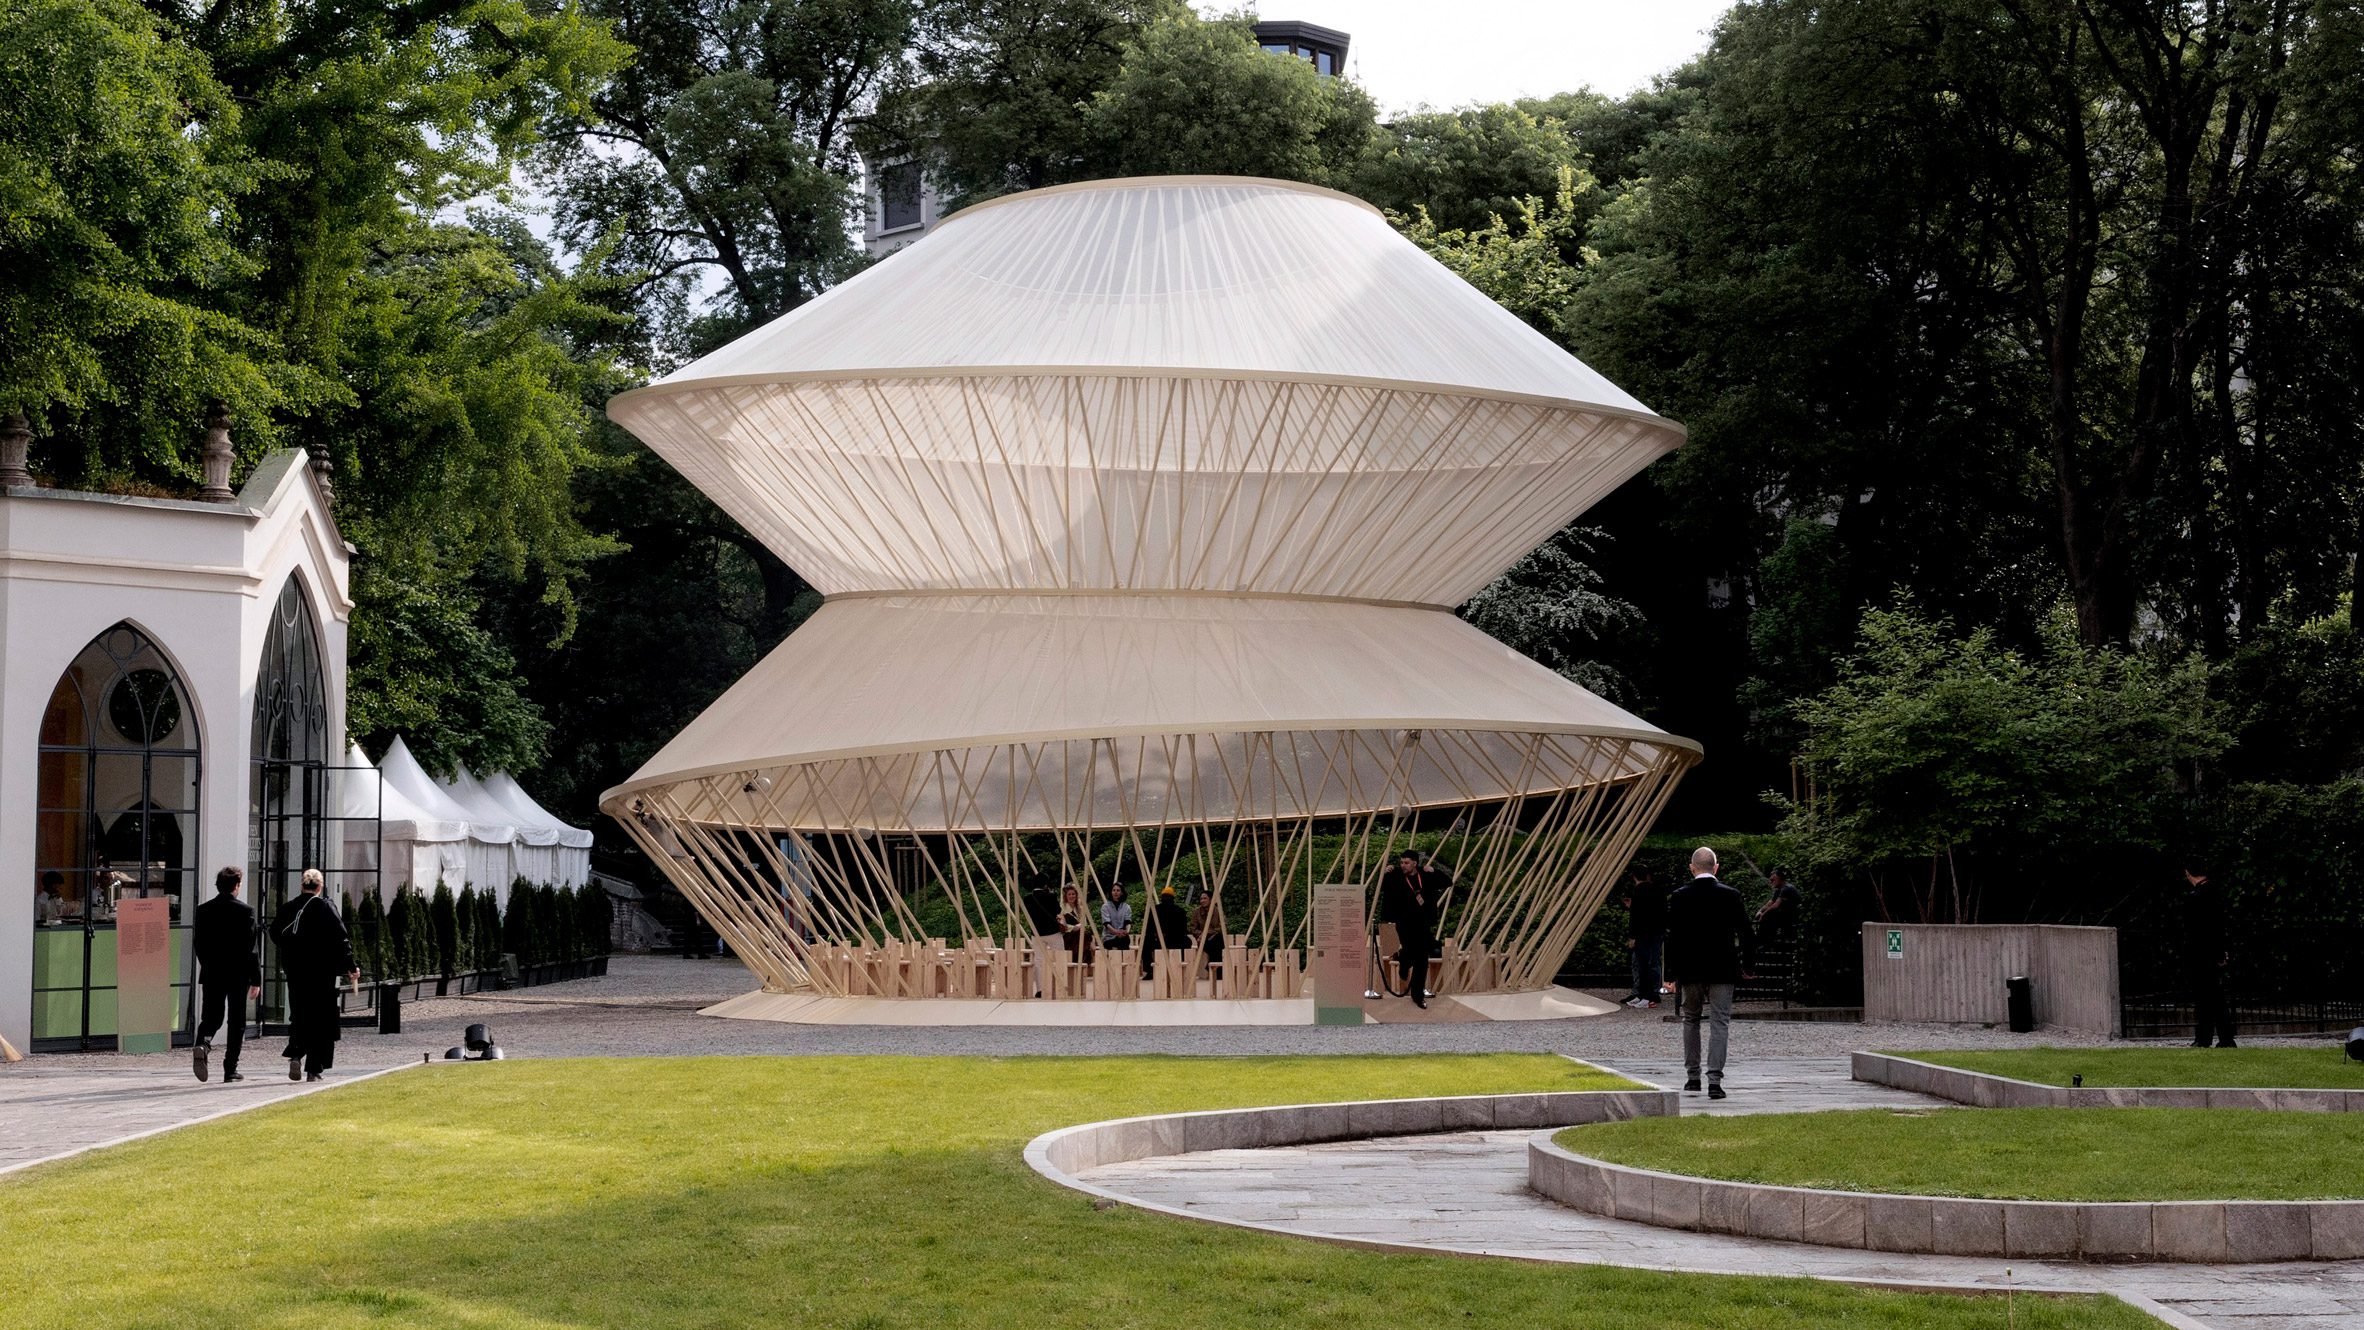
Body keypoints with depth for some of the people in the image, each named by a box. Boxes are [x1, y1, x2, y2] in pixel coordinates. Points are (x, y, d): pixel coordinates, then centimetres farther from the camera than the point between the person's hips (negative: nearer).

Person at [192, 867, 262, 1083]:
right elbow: (251, 947, -9)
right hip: (238, 974, -3)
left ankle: (202, 1045, -22)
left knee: (211, 1017, 9)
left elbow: (198, 945, 7)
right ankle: (230, 1069, 7)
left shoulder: (203, 910, 2)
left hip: (211, 975, 3)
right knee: (236, 1022, 7)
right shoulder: (245, 911, -9)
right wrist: (256, 979, -5)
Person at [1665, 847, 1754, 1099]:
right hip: (1722, 970, -1)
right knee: (1719, 1023, 0)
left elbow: (1671, 936, -3)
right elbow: (1746, 933, -1)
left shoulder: (1678, 897, -4)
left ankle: (1692, 1076, 20)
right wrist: (1747, 965, 11)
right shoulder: (1731, 896, -3)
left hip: (1689, 970, 1)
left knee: (1690, 1020, 18)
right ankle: (1715, 1080, -10)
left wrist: (1672, 972, 3)